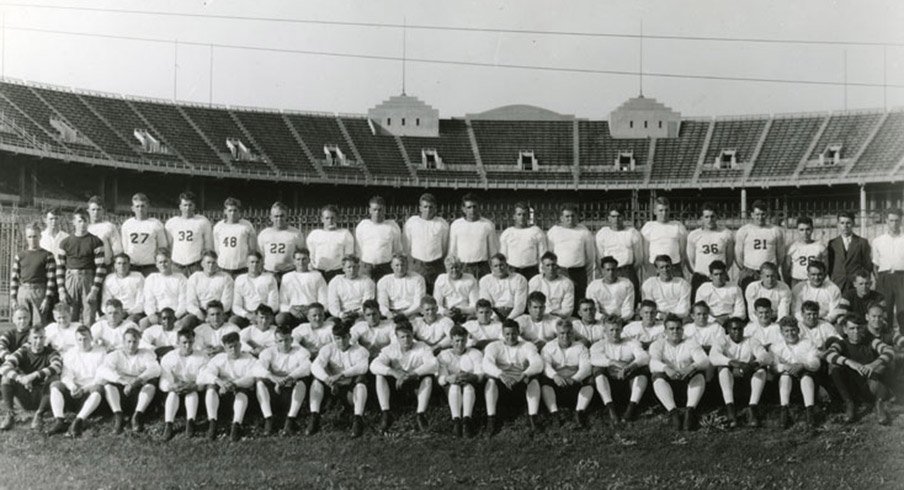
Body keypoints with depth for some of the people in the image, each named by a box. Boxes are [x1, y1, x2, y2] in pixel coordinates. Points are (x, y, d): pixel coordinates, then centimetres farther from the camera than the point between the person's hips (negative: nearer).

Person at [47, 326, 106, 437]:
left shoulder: (101, 352, 5)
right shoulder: (70, 354, 14)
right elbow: (65, 376, 1)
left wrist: (85, 388, -20)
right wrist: (72, 386, -21)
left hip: (91, 389, -3)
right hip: (75, 390, 3)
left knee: (98, 388, -37)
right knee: (55, 385, -22)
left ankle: (78, 421, -49)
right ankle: (59, 421, -35)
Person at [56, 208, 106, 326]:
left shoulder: (96, 242, 3)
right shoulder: (65, 243, 10)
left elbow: (100, 267, -1)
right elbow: (60, 267, 9)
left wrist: (95, 290, -9)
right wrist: (61, 290, 0)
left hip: (89, 280, -2)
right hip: (70, 280, 2)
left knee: (89, 319, -6)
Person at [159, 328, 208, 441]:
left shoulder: (201, 358, 0)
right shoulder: (168, 358, 2)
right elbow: (163, 383, -8)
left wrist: (193, 386, -34)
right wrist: (172, 386, -32)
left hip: (194, 391, -1)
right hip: (175, 390, 1)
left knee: (192, 392, -34)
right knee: (173, 393, -32)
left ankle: (190, 423, -48)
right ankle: (168, 426, -46)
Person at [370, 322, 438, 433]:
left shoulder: (423, 348, -8)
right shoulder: (390, 350, -5)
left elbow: (432, 365, -27)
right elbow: (374, 365, -21)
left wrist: (410, 374, -38)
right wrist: (393, 372, -39)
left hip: (416, 383, -2)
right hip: (396, 383, 2)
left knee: (428, 378, -32)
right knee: (380, 376, -24)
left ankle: (421, 414, -31)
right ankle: (385, 413, -26)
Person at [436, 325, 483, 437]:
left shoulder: (475, 353, 15)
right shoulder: (443, 355, 14)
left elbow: (480, 375, -2)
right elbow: (440, 378, -3)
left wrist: (471, 377, -28)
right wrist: (449, 378, -29)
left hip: (472, 385, 0)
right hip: (451, 387, 0)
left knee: (468, 385, -36)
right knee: (455, 386, -36)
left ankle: (467, 419, -52)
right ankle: (456, 420, -49)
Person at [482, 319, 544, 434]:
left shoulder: (527, 346, 6)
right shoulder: (494, 346, 5)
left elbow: (538, 363, -14)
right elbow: (486, 364, -16)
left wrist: (525, 374, -37)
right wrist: (501, 374, -39)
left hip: (521, 385, 0)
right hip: (501, 386, 0)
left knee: (534, 381, -29)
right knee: (491, 380, -31)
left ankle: (533, 417, -31)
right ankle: (491, 418, -30)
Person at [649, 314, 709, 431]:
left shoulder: (690, 342, 4)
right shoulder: (657, 344, 3)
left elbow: (705, 361, -13)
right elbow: (653, 363, -18)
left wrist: (692, 367, -38)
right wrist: (666, 368, -43)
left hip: (687, 379, 1)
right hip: (668, 380, -1)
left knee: (699, 375, -30)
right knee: (658, 377, -33)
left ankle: (690, 411, -42)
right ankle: (673, 412, -44)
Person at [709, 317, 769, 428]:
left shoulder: (751, 341, 10)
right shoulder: (723, 341, 5)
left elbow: (765, 356, -10)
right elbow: (713, 357, -17)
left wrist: (753, 364, -35)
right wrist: (732, 362, -36)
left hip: (748, 376, 1)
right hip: (730, 376, -1)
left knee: (761, 369, -27)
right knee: (723, 368, -32)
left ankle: (752, 409, -37)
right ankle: (730, 409, -43)